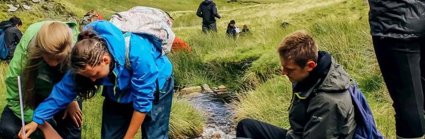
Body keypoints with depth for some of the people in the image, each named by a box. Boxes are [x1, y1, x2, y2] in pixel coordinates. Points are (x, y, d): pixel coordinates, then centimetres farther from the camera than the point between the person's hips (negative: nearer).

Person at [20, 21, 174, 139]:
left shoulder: (138, 55, -42)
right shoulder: (86, 61, -26)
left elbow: (142, 101, -32)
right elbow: (64, 89, -15)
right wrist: (37, 119, -17)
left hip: (155, 88, -5)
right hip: (120, 92, 5)